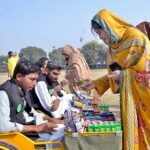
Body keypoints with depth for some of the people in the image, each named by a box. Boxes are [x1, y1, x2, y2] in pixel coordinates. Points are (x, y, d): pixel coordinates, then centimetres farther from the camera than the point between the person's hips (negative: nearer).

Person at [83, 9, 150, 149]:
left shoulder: (136, 37, -12)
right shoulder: (112, 48, 10)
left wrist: (122, 74, -23)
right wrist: (95, 83, 11)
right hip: (128, 97, 6)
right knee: (131, 130, 6)